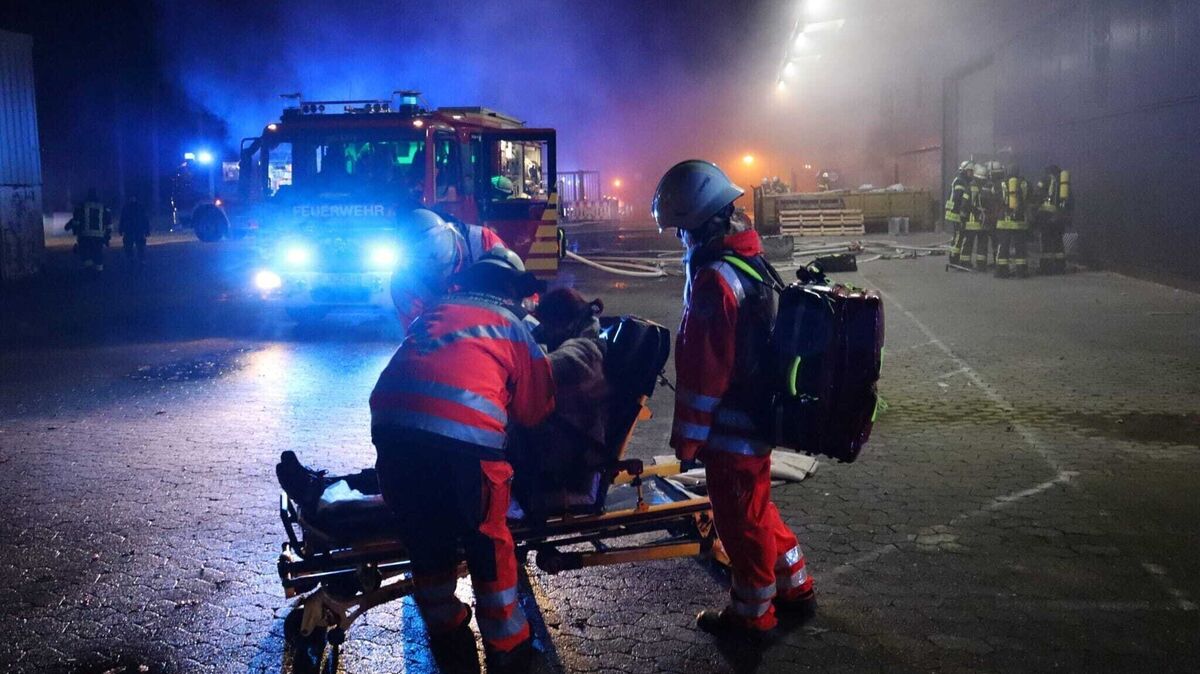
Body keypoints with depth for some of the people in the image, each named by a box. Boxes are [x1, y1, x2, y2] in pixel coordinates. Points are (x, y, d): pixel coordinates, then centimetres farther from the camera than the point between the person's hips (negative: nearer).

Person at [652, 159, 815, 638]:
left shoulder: (715, 279, -25)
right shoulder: (750, 260, 6)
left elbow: (703, 372, -24)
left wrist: (687, 438, -14)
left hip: (732, 427, -9)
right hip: (758, 413, 9)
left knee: (741, 519, 8)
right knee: (755, 507, 24)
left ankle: (753, 613, 25)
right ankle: (794, 588, 38)